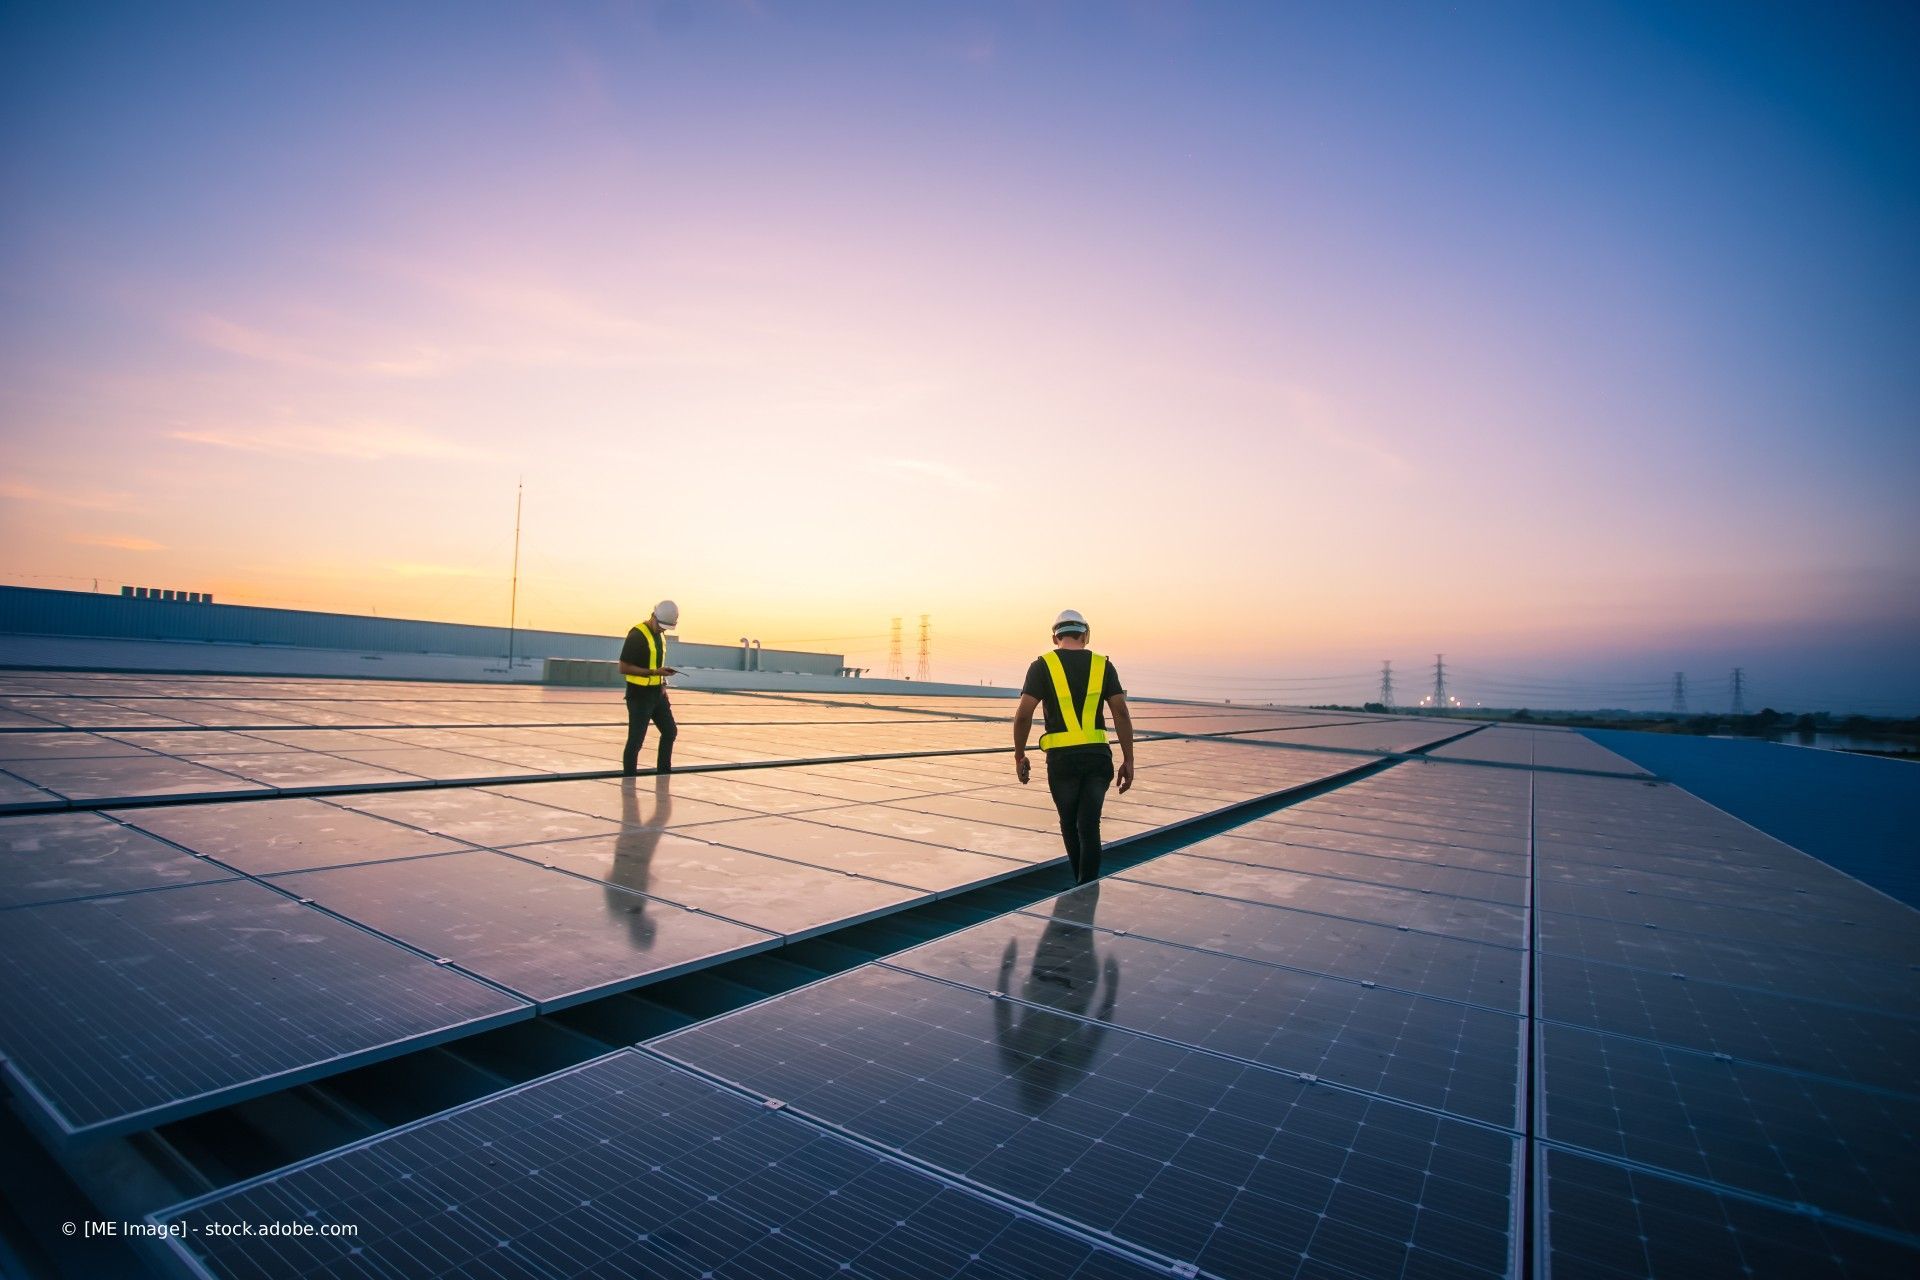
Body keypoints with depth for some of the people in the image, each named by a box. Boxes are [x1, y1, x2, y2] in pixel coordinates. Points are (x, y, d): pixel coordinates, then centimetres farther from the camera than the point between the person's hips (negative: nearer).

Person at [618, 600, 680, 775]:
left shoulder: (660, 635, 10)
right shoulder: (637, 635, -16)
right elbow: (623, 668, -19)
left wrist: (662, 681, 11)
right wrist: (654, 672, -24)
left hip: (657, 693, 9)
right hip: (639, 695, -9)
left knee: (670, 731, 15)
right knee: (636, 740, -4)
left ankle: (664, 773, 28)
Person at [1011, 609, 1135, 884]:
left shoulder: (1043, 665, 1)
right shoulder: (1102, 665, 7)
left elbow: (1023, 715, -7)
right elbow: (1121, 713, 0)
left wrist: (1019, 756, 4)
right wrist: (1128, 761, 3)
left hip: (1062, 758, -1)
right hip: (1098, 756, 1)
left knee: (1070, 825, 18)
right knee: (1089, 827, 6)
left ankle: (1083, 887, 29)